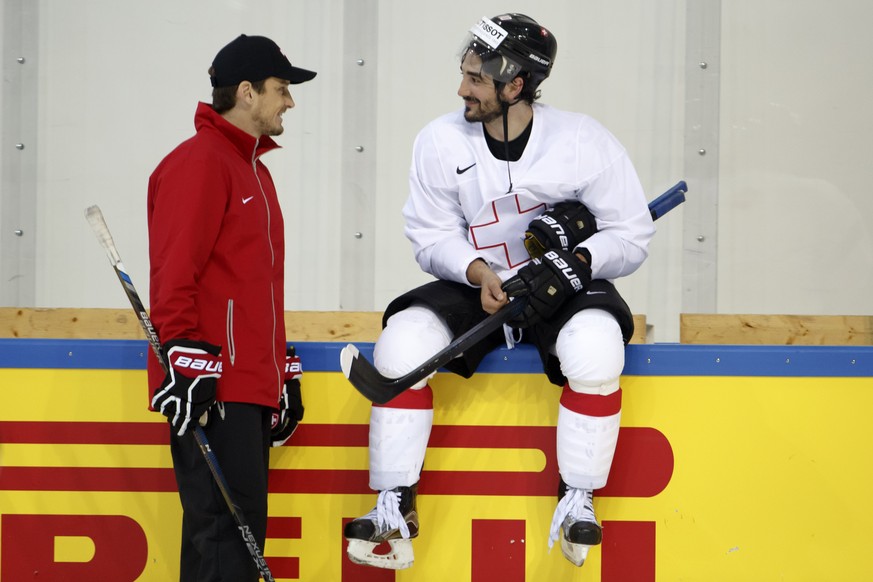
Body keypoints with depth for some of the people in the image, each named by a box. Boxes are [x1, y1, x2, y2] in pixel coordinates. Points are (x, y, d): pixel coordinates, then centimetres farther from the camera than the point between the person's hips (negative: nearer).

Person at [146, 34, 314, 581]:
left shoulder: (254, 168, 22)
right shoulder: (198, 163, -9)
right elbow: (173, 273, -17)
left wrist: (283, 371, 26)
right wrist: (185, 360, -23)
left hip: (250, 386, 10)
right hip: (210, 390, -10)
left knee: (240, 530, 9)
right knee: (228, 531, -15)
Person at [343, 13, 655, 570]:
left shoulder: (585, 142, -12)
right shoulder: (441, 142, -5)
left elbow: (633, 237, -6)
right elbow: (432, 236, 0)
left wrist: (581, 257, -25)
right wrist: (476, 270, -20)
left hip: (565, 292, -2)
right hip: (476, 288, 3)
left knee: (594, 345, -36)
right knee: (405, 336, -25)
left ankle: (577, 501, -18)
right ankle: (396, 506, -17)